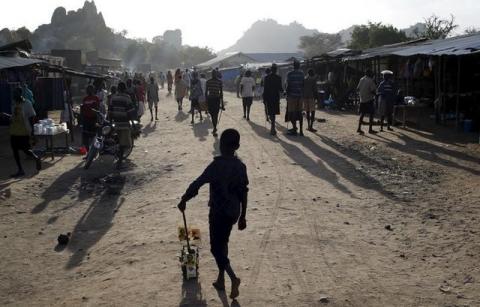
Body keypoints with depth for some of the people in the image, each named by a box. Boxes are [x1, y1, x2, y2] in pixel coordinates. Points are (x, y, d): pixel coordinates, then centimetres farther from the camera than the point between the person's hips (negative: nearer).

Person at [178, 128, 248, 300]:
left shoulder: (217, 165, -20)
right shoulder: (241, 166, -2)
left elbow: (197, 184, -17)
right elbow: (244, 193, 4)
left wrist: (184, 200, -3)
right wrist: (243, 216, 13)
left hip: (219, 212, -6)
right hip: (233, 212, 6)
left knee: (216, 248, 5)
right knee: (222, 244, 20)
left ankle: (233, 278, -9)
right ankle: (221, 280, 29)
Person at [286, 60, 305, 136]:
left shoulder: (290, 74, -6)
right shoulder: (302, 73, 6)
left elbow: (288, 85, -7)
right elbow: (303, 84, 7)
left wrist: (287, 94, 3)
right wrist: (302, 93, 16)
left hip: (292, 95, -4)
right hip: (300, 95, 4)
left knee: (292, 112, 1)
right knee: (299, 112, 8)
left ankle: (294, 130, 1)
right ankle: (301, 130, 5)